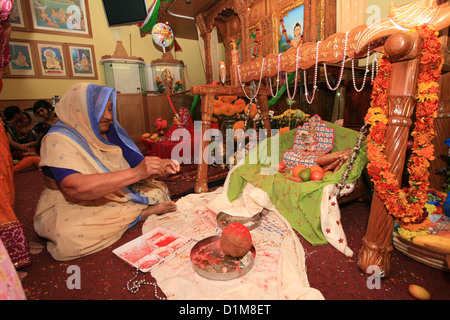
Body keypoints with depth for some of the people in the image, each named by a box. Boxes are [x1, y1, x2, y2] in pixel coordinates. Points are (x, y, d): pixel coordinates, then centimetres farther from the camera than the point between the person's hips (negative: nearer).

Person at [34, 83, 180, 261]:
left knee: (158, 190, -2)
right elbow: (74, 188, -35)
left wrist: (159, 168, -22)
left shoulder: (110, 132, 2)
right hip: (74, 206, -4)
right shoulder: (58, 140, -19)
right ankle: (145, 212, -21)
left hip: (116, 196, 5)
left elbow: (136, 161, 2)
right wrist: (135, 173, -39)